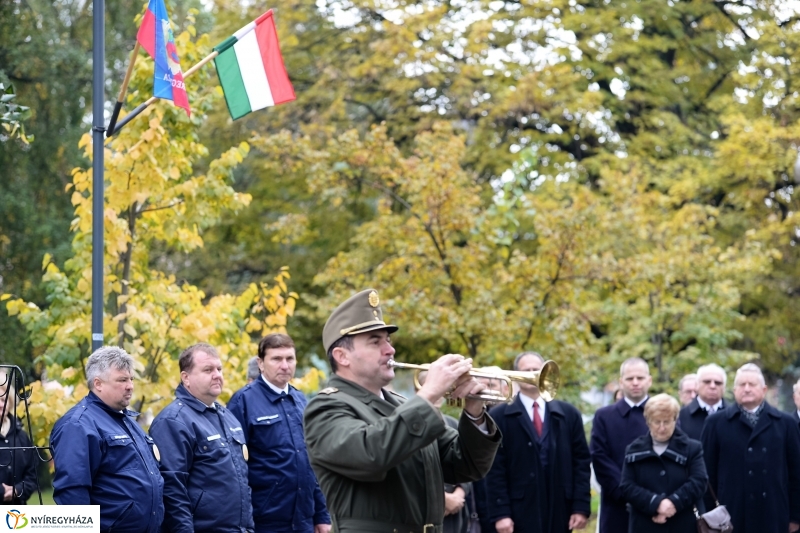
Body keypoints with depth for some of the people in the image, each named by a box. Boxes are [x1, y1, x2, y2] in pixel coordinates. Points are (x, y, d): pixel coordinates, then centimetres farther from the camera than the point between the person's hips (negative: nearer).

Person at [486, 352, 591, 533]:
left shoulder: (568, 414, 10)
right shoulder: (500, 416, 1)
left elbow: (581, 462, 8)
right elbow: (495, 469, -2)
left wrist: (582, 506, 1)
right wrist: (500, 513, -9)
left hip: (559, 513, 3)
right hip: (520, 514, -3)